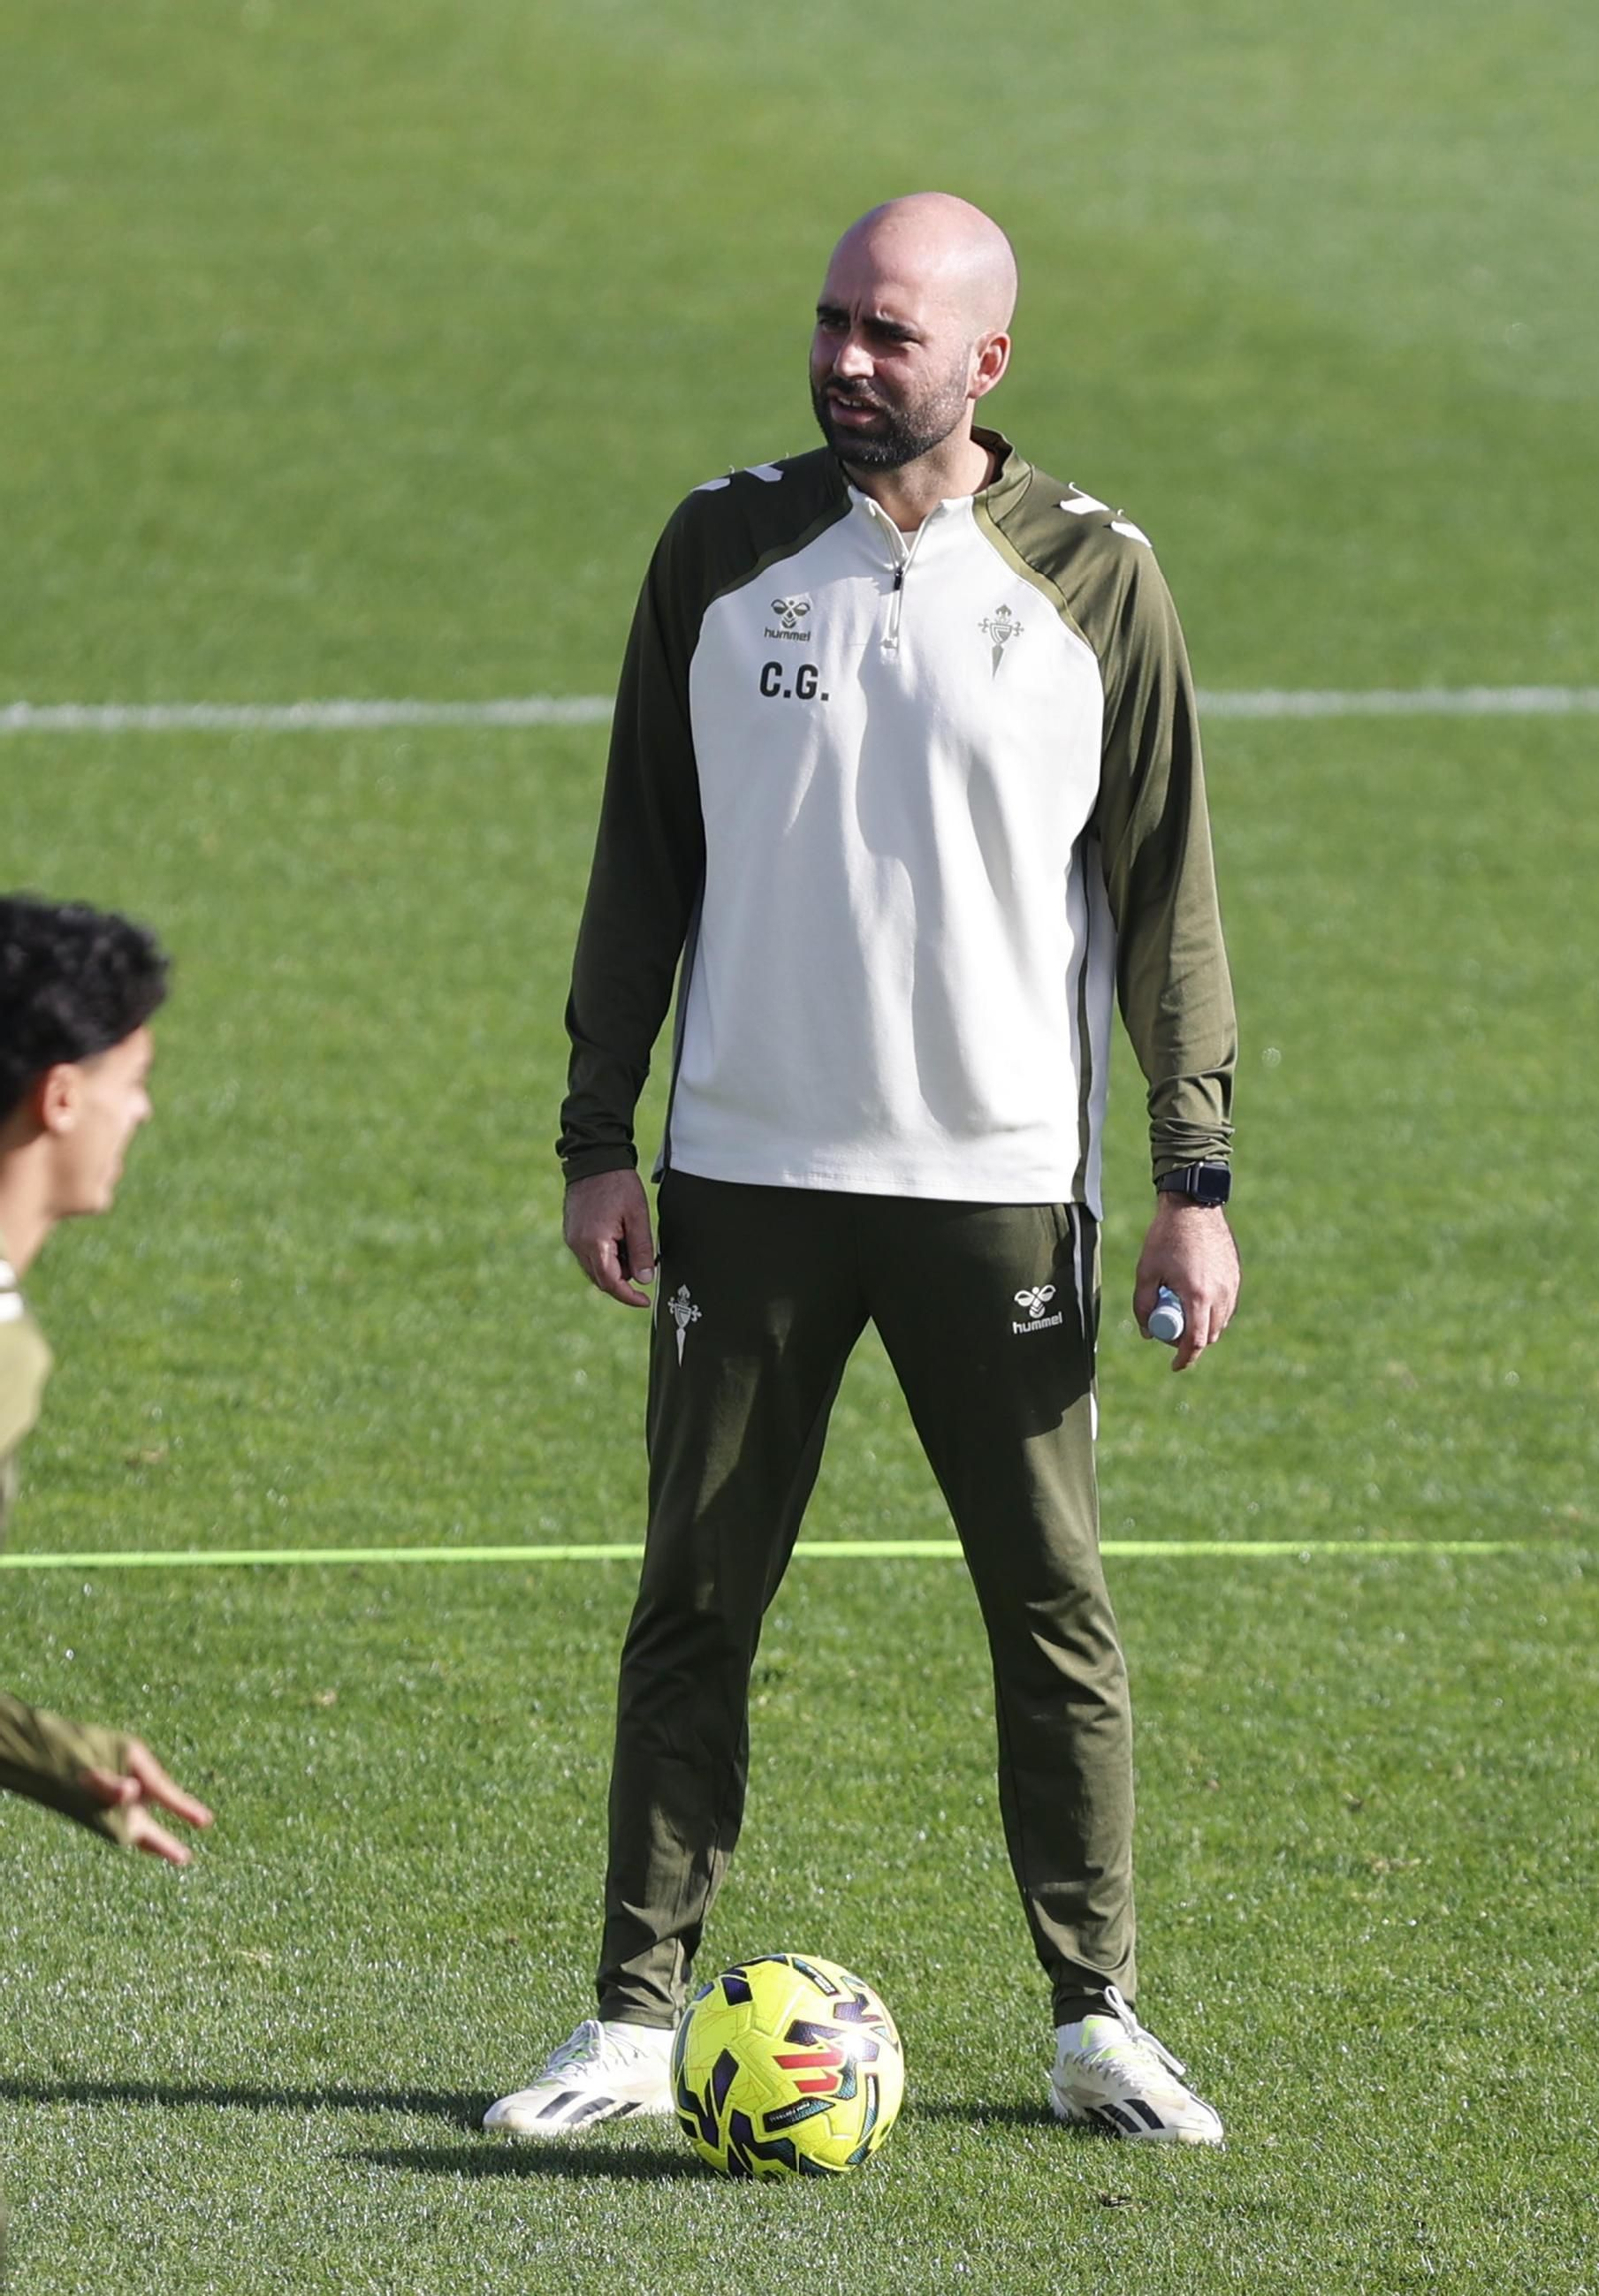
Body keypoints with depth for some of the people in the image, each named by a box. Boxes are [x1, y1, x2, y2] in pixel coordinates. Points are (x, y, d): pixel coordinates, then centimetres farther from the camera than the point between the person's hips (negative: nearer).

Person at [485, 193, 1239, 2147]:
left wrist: (1199, 1181, -1)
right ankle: (637, 2021, 8)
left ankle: (1096, 2021, 11)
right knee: (692, 1608, 2)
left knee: (1055, 1613, 1)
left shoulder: (1091, 577, 0)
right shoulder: (724, 551, 4)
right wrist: (595, 1139, 3)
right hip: (747, 1176, 1)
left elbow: (1165, 889, 3)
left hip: (1000, 1182, -1)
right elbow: (642, 860, 8)